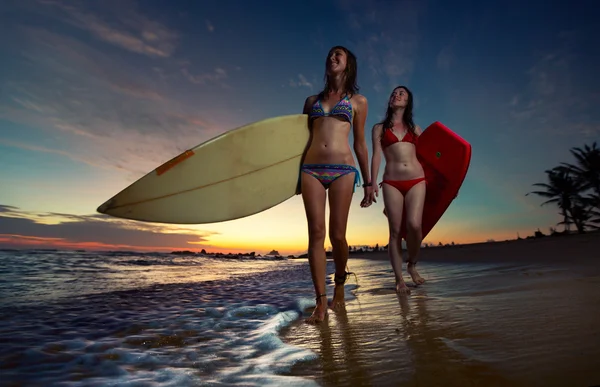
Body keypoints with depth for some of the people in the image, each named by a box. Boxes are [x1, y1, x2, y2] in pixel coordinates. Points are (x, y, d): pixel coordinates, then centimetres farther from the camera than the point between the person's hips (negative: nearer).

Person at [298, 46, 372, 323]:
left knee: (337, 235, -3)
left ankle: (340, 285, 25)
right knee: (316, 232, -7)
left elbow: (360, 143, 13)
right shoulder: (312, 100, 21)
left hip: (342, 170, -2)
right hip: (311, 169, 2)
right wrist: (297, 175, 15)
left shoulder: (358, 101, 16)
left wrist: (368, 181, 10)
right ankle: (321, 302, -1)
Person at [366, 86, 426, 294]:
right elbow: (376, 156, 3)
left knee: (414, 225, -17)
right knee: (395, 231, -4)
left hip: (416, 180, 1)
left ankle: (412, 265, 11)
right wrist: (372, 183, -8)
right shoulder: (379, 128, 13)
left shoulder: (414, 128, 20)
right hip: (391, 182, -1)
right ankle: (399, 280, 5)